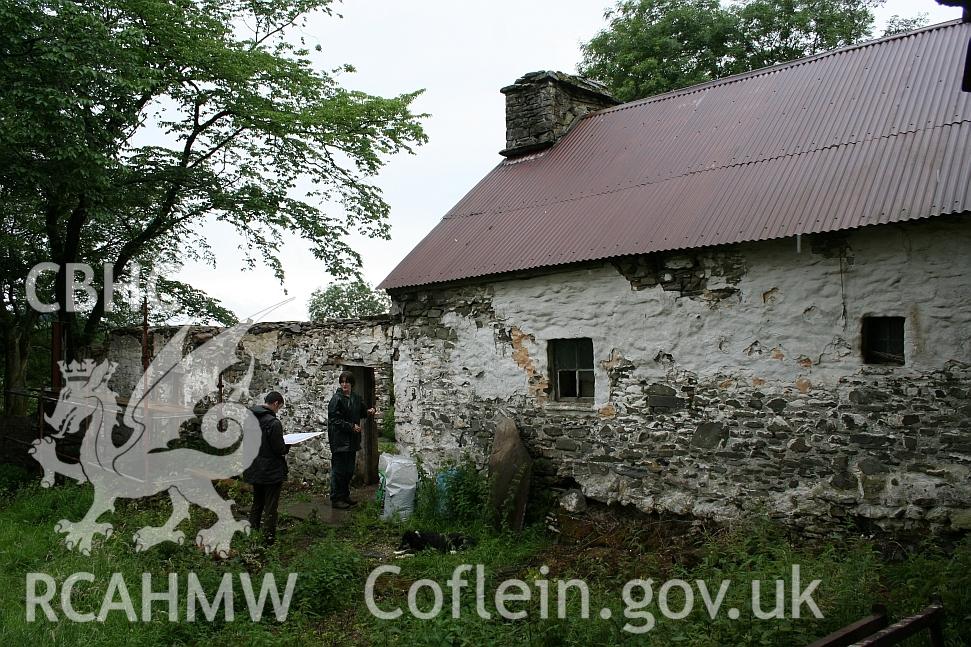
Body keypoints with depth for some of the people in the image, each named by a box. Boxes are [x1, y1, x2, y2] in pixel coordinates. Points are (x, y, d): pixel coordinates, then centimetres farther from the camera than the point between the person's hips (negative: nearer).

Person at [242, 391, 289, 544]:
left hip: (254, 470, 7)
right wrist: (288, 447, -1)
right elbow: (279, 449, -20)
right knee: (270, 506, 6)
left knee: (257, 503, 23)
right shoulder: (274, 423, -23)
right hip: (272, 471, -7)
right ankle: (269, 537, 13)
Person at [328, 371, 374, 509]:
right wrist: (351, 426, -20)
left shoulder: (356, 398, 10)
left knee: (349, 470, 14)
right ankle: (336, 499, 6)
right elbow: (334, 420, -16)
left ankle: (345, 496, 26)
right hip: (340, 440, -7)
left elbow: (361, 413, 25)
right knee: (338, 471, -2)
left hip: (352, 440, 7)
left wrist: (369, 412, 3)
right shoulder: (337, 399, -12)